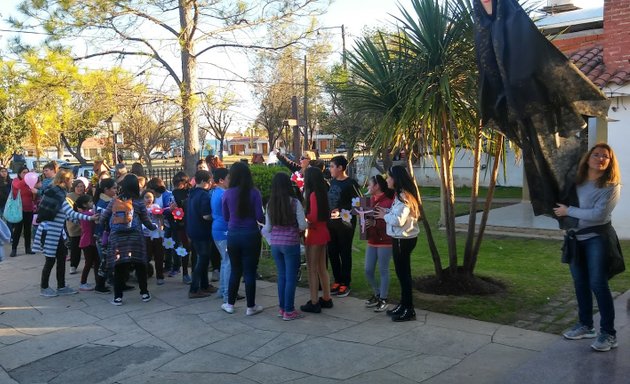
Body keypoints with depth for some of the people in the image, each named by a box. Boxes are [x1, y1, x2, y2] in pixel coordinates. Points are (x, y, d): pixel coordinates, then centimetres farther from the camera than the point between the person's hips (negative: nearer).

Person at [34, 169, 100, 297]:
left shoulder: (57, 192, 10)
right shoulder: (58, 195, -19)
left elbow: (66, 214, 14)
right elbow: (71, 213, -26)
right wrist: (90, 218, -28)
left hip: (56, 232, 9)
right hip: (50, 232, -9)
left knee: (62, 257, 11)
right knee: (51, 260, 1)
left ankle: (61, 287, 19)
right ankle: (44, 288, 16)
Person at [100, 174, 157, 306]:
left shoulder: (114, 201, 4)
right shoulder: (138, 203, 0)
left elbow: (103, 219, 5)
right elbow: (146, 222, 6)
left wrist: (110, 229, 23)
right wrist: (155, 227, 27)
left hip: (116, 238, 1)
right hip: (135, 238, -1)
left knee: (119, 267, 6)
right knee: (140, 266, 9)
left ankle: (118, 296, 6)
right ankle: (144, 293, 16)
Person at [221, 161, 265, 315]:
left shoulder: (227, 194, -4)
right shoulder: (254, 193, -10)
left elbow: (226, 217, 4)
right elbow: (259, 217, -11)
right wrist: (267, 219, 11)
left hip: (233, 235, 2)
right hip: (251, 235, -2)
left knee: (235, 270, 17)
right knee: (250, 271, 7)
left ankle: (230, 304, 25)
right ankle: (251, 307, 15)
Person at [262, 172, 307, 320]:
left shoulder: (270, 204, 0)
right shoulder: (295, 203, -12)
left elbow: (268, 228, 5)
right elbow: (303, 226, -11)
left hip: (275, 244, 4)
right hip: (291, 243, -4)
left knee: (281, 276, 16)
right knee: (291, 277, 4)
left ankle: (282, 308, 23)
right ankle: (288, 311, 9)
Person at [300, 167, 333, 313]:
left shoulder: (313, 194, -16)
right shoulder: (321, 192, 9)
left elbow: (313, 216, -20)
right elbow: (321, 214, 10)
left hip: (314, 234, -9)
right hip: (322, 232, 9)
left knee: (312, 270, 0)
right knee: (322, 268, 16)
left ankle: (314, 303, 5)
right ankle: (326, 299, 24)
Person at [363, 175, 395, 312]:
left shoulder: (389, 201, -15)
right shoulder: (371, 199, 10)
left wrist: (375, 223, -28)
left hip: (385, 241, -8)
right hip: (372, 240, 8)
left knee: (383, 271, 3)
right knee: (368, 271, 11)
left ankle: (383, 299, 16)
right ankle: (377, 294, 30)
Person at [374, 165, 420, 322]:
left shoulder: (403, 196, -20)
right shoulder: (400, 195, 12)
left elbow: (398, 220, -26)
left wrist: (385, 216, -11)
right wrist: (387, 211, 0)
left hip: (403, 239, -10)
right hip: (401, 238, 10)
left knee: (403, 273, -1)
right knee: (402, 272, 16)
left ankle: (409, 310, 8)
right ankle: (403, 305, 27)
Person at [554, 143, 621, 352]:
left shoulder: (612, 186, -10)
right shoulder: (577, 181, 5)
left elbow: (598, 214, -19)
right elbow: (564, 201, 23)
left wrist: (568, 211, -13)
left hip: (596, 239, -5)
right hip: (575, 238, 5)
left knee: (598, 284, -8)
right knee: (580, 283, 13)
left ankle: (608, 333, 1)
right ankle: (585, 325, 26)